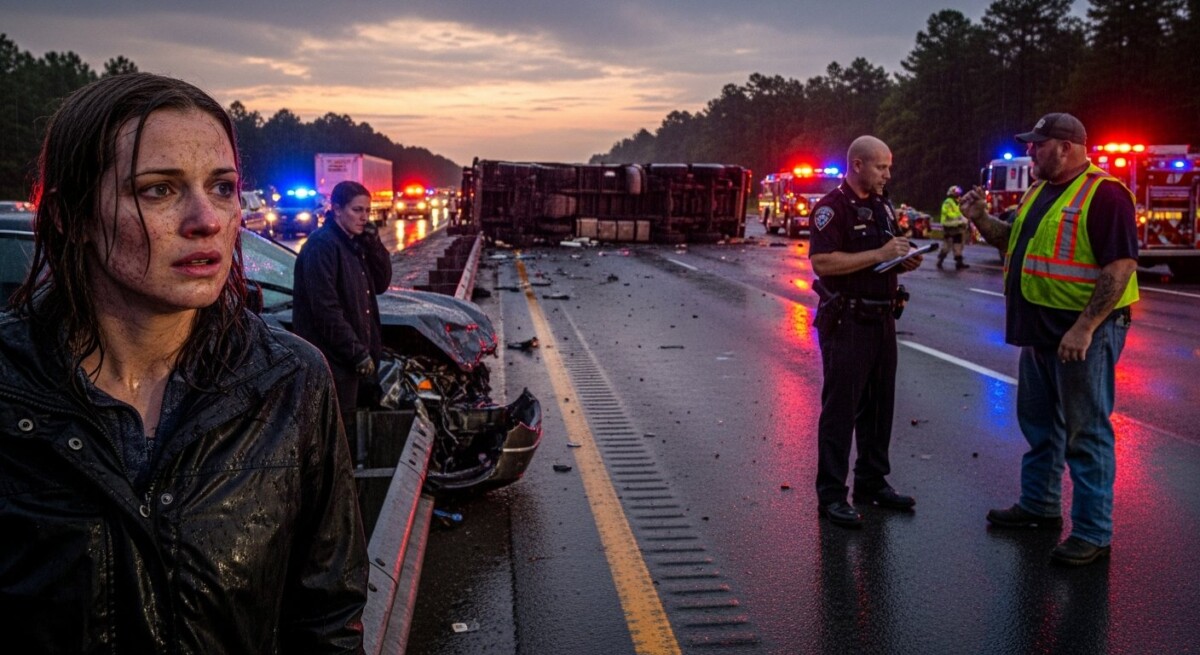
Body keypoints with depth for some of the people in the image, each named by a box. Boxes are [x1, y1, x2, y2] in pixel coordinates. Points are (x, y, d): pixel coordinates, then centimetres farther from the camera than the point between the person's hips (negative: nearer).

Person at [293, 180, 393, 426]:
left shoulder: (355, 243, 13)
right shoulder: (322, 244, -16)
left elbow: (381, 284, 12)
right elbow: (326, 307, -21)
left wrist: (374, 243, -2)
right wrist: (357, 352, -20)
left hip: (354, 358, 9)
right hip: (333, 360, -9)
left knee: (346, 426, 16)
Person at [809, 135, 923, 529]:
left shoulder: (882, 207, 15)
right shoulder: (832, 207, -11)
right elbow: (822, 262, -23)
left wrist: (903, 262, 3)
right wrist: (878, 255, -22)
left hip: (882, 319, 8)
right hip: (846, 322, -8)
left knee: (879, 407, 14)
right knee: (840, 410, -3)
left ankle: (872, 483, 26)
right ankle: (831, 495, 3)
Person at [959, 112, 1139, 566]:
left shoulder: (1103, 194, -15)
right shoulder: (1041, 192, 13)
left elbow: (1120, 266, -21)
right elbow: (1016, 242, 24)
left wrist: (1085, 327, -25)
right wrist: (981, 220, 6)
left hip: (1082, 331, -9)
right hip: (1040, 329, 9)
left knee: (1085, 433, -1)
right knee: (1038, 423, 18)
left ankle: (1093, 533, 8)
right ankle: (1039, 506, 34)